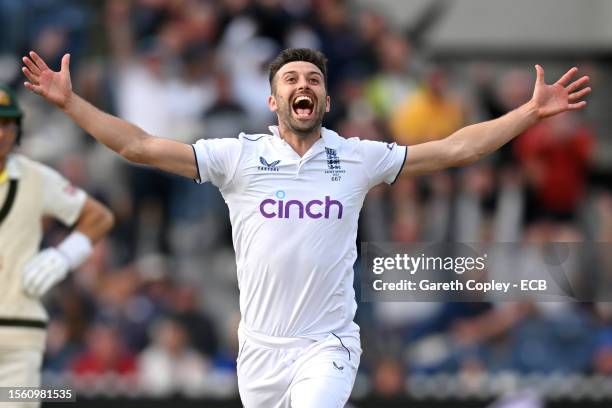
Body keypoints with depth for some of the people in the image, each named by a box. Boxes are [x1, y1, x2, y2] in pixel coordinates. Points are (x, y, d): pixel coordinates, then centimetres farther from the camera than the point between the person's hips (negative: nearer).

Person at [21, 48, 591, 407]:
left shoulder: (358, 158, 5)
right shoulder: (238, 157, 3)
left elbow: (455, 149, 6)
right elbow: (139, 146, 1)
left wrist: (533, 111, 1)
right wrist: (69, 102, -6)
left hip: (328, 343, -1)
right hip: (260, 345, 1)